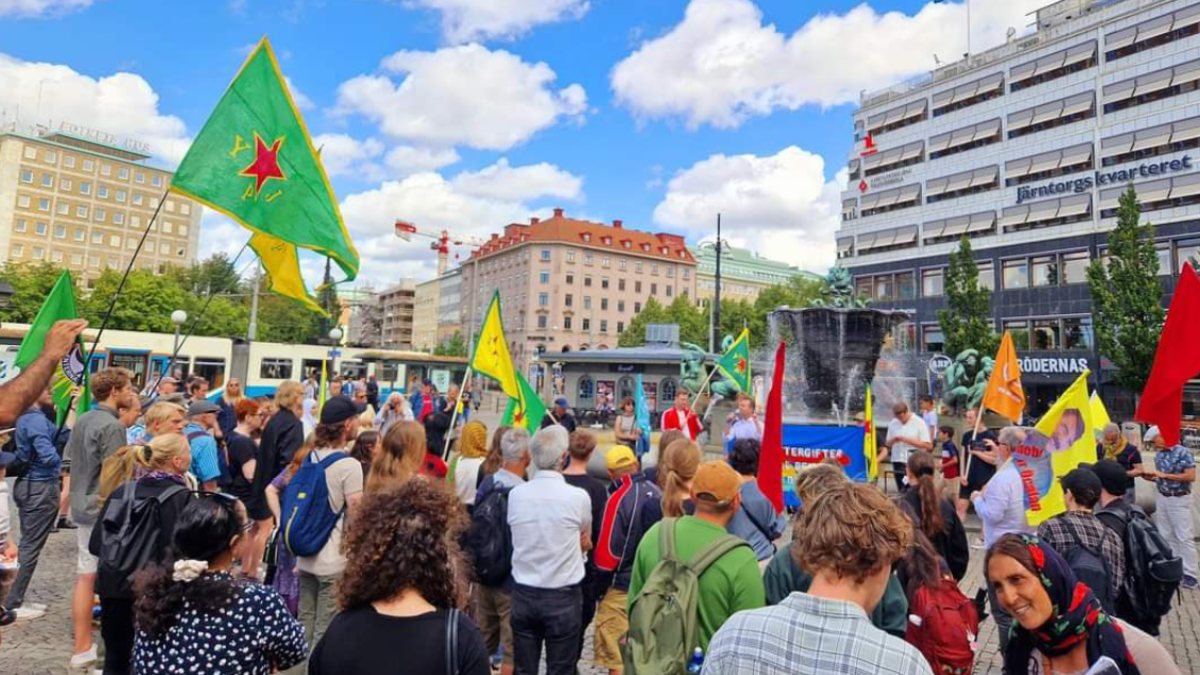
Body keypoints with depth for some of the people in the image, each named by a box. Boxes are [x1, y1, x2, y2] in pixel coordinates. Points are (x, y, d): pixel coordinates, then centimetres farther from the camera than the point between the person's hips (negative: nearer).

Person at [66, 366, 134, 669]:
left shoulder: (81, 420, 9)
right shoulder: (112, 426, -19)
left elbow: (71, 459, 18)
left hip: (82, 506, 9)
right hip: (104, 510, -9)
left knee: (85, 575, 12)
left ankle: (83, 647, 18)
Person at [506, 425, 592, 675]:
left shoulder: (516, 494, -8)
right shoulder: (578, 497, -15)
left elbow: (518, 538, 6)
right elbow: (585, 543, 2)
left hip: (523, 594, 3)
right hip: (563, 597, -3)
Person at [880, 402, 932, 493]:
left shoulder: (919, 423, -6)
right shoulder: (893, 424, 5)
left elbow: (928, 445, -11)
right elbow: (887, 444, 11)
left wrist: (906, 440, -16)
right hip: (898, 462, 4)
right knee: (901, 490, 10)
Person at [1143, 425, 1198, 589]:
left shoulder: (1183, 452, -12)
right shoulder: (1159, 455, 7)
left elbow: (1191, 476, -19)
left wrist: (1164, 475, -21)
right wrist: (1151, 477, -3)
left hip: (1179, 500, -6)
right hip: (1162, 499, 7)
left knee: (1184, 537, -2)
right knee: (1166, 536, 10)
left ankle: (1189, 575, 3)